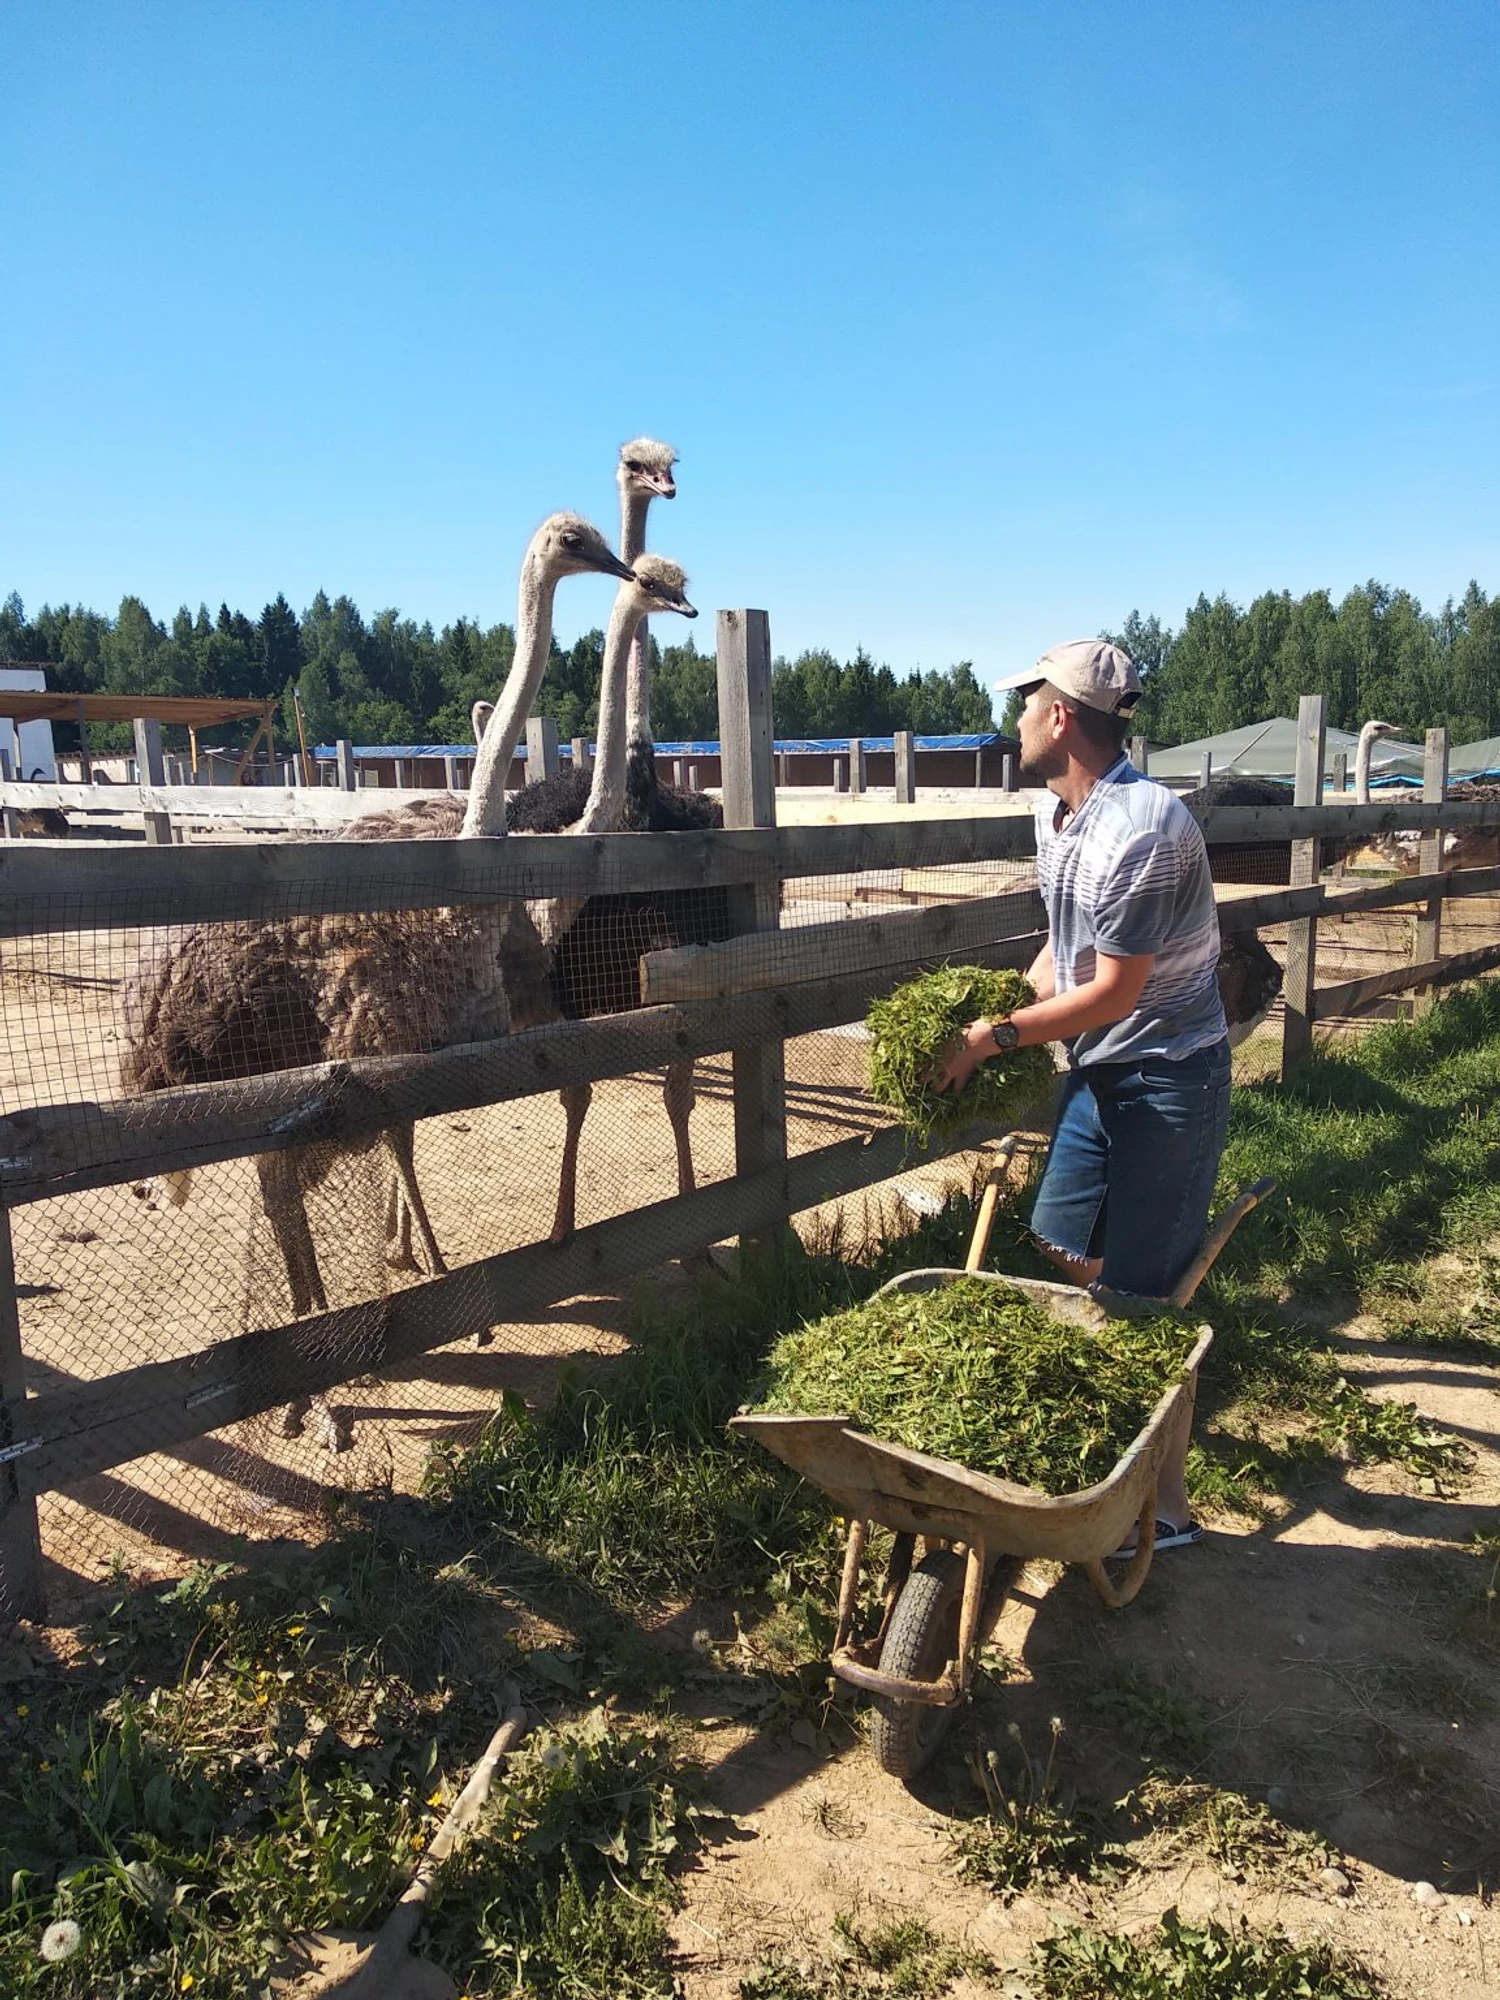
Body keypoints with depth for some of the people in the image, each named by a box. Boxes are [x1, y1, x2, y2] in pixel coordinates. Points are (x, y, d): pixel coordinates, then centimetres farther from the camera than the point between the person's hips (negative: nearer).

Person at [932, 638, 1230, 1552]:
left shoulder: (1144, 829, -26)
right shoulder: (1056, 816, 3)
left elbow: (1111, 993, -22)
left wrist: (995, 1038, -15)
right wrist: (1005, 1010, -2)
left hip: (1166, 1075, -9)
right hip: (1098, 1068, 9)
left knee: (1143, 1292, -1)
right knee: (1065, 1243, 17)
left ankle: (1167, 1506, 16)